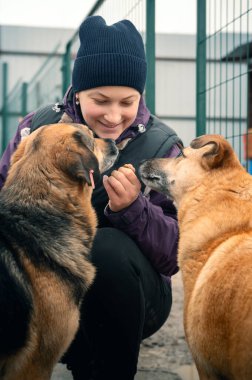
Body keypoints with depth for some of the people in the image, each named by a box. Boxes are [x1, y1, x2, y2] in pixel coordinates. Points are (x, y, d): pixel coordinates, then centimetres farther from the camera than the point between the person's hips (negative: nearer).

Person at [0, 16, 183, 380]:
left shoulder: (161, 146, -9)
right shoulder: (37, 127, -4)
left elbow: (178, 253, -12)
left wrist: (133, 209, -30)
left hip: (122, 296, -1)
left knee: (109, 247, -33)